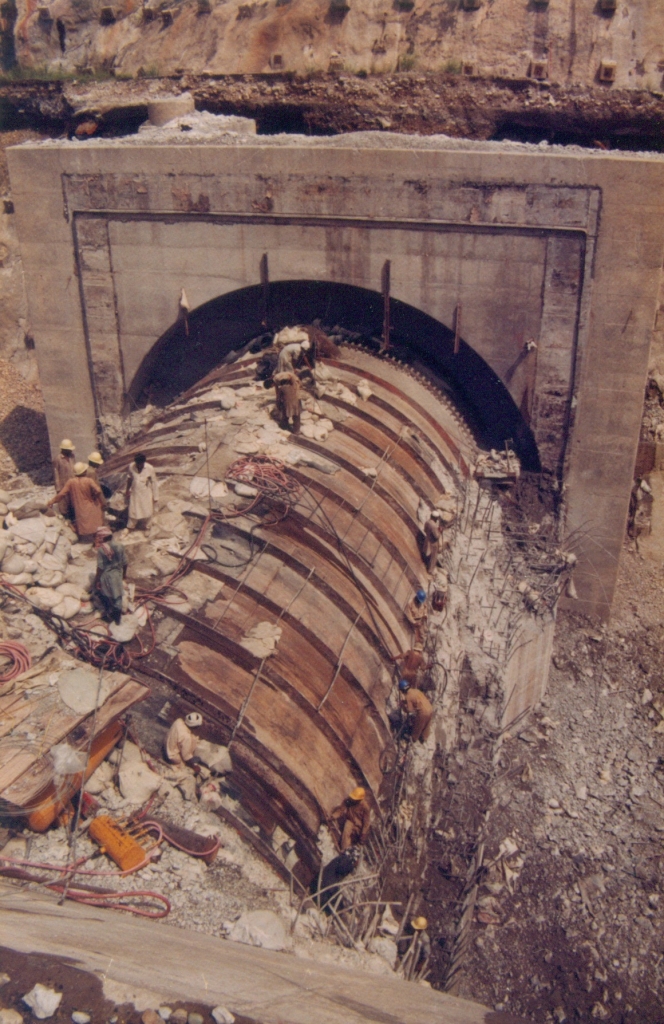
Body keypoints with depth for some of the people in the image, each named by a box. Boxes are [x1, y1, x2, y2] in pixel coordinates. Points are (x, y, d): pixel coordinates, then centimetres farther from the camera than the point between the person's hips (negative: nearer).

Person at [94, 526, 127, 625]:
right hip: (117, 574, 4)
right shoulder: (119, 546, -10)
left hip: (106, 576, -4)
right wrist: (124, 573, 17)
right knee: (117, 595, 18)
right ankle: (117, 618, 30)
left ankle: (109, 613, 42)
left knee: (105, 595, 24)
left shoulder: (101, 549, -23)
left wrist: (97, 580, -9)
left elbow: (100, 567, -20)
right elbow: (124, 563, -1)